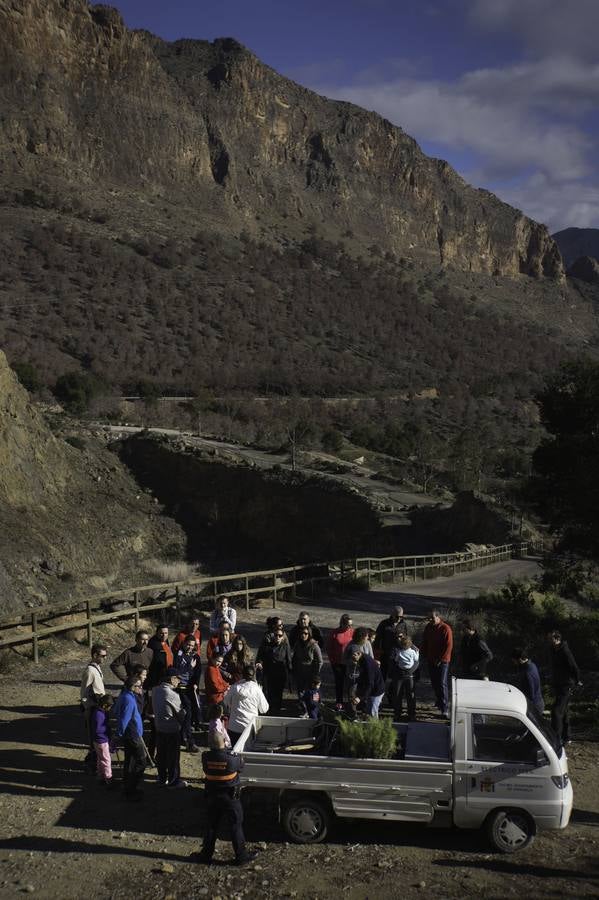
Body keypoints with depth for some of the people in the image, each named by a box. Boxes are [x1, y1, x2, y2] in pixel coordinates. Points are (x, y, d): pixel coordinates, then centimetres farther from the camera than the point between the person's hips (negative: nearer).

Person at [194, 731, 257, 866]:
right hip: (230, 797, -3)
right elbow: (241, 763, -6)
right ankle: (241, 856, 19)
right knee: (236, 825, 10)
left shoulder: (206, 758, -17)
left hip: (212, 797, 3)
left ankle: (206, 855, 28)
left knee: (211, 826, 18)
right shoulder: (231, 758, -26)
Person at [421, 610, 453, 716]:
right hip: (431, 661, 6)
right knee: (434, 683, 13)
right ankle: (439, 702, 29)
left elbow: (448, 646, -15)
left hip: (442, 661, -6)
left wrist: (440, 660, -15)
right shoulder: (428, 627, 6)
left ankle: (445, 709, -8)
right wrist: (425, 655, 9)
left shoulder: (445, 629, -14)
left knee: (442, 684, -9)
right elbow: (424, 642, 18)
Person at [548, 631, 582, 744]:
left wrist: (576, 681, -8)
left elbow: (574, 668, -19)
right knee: (564, 712, 17)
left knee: (557, 711, -14)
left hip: (566, 687, -9)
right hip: (558, 686, 9)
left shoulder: (565, 651, -20)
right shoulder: (554, 650, 8)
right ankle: (566, 738, 27)